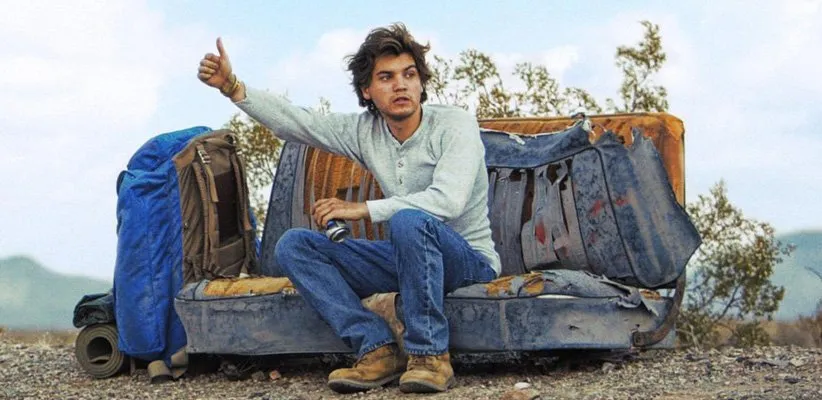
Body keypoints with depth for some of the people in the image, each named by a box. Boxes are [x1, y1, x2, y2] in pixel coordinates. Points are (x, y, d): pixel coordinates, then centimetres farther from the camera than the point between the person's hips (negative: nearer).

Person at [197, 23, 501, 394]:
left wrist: (362, 209, -26)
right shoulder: (365, 130, 1)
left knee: (410, 221, -40)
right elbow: (297, 122, 0)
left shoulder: (455, 123, -17)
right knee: (293, 245, -7)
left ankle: (430, 354, -28)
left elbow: (447, 200, -30)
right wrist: (233, 87, -13)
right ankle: (377, 349, -18)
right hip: (410, 254, 7)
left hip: (469, 257, -6)